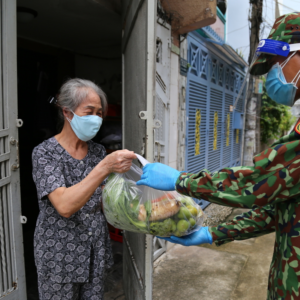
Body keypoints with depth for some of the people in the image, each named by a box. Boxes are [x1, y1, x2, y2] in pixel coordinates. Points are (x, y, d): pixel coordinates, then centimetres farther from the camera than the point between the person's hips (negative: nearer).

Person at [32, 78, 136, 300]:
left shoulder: (98, 151, 1)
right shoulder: (45, 153, -15)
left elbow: (101, 200, 6)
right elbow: (65, 206, -29)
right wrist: (104, 167, -37)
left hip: (96, 250, 5)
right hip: (60, 254, -4)